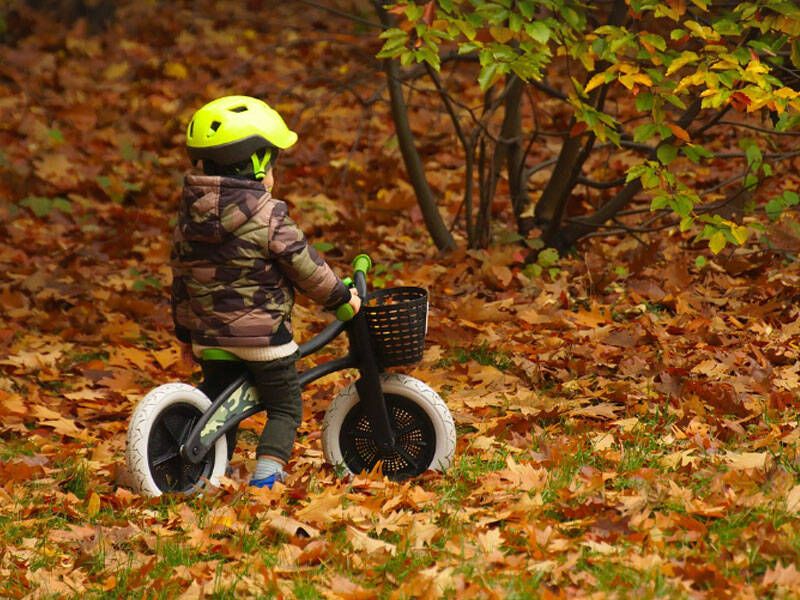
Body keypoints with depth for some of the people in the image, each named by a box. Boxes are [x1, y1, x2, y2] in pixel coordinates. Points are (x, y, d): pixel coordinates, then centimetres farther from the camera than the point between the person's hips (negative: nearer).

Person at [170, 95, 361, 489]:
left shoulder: (189, 216, 4)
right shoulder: (266, 215, -15)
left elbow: (181, 277, 12)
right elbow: (304, 266, -11)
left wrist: (186, 332, 22)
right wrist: (341, 296, 5)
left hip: (210, 334, 5)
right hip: (263, 335, -5)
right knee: (284, 407, 7)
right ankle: (267, 471, -5)